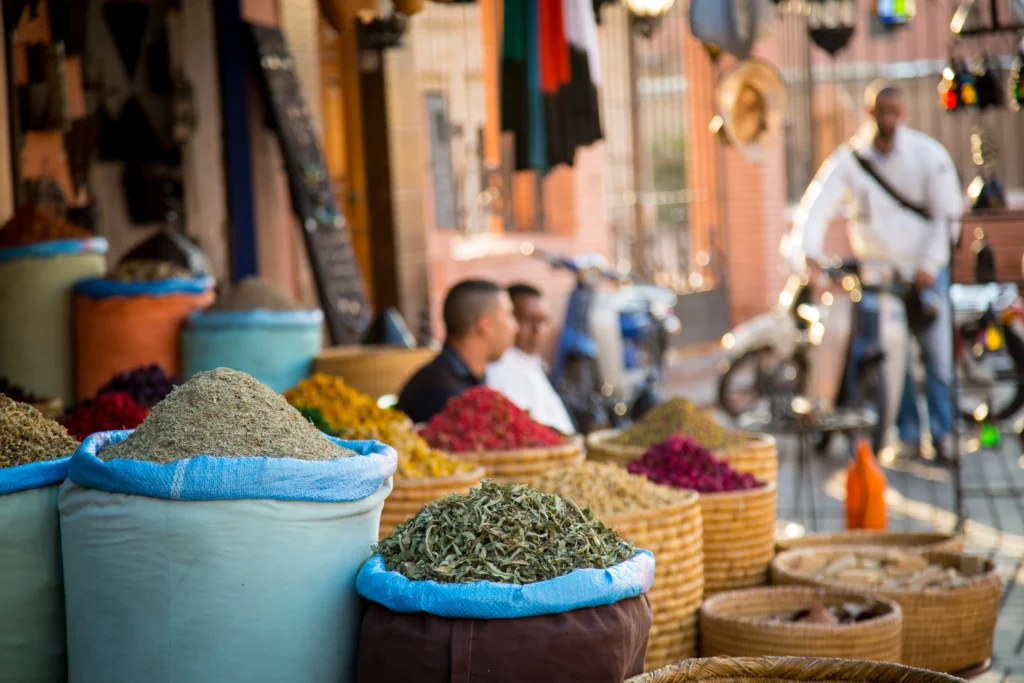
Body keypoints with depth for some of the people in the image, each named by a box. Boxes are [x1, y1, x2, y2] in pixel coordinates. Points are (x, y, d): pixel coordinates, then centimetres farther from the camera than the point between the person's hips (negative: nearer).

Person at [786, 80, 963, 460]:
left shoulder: (929, 154, -5)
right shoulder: (849, 159, -4)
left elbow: (948, 213, -3)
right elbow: (816, 204, -14)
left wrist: (931, 265, -10)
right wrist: (808, 252, -30)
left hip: (925, 267, 0)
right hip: (876, 268, 1)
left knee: (937, 351, -2)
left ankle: (942, 430, 9)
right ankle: (907, 433, 7)